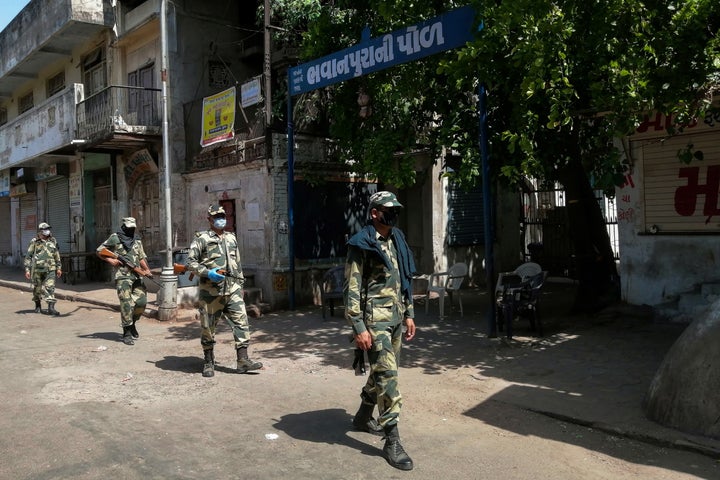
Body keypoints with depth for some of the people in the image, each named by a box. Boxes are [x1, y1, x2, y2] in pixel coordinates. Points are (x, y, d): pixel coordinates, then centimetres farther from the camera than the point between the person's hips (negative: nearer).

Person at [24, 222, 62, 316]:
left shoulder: (52, 241, 9)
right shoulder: (34, 242, -1)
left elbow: (57, 255, 17)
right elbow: (28, 256, -1)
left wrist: (58, 267, 14)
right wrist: (27, 269, -7)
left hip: (50, 269, 1)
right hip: (37, 269, -1)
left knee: (50, 287, -10)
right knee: (37, 288, 11)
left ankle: (51, 308, -15)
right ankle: (37, 306, 29)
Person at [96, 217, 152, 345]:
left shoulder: (137, 240, 16)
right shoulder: (115, 238, 1)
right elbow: (99, 251, 6)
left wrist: (147, 270, 3)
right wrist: (110, 260, -8)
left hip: (137, 276, 5)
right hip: (123, 276, -5)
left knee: (142, 301, -2)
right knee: (127, 304, -9)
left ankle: (132, 323, 24)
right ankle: (127, 333, -1)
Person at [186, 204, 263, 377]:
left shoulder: (232, 238, 17)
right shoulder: (201, 238, 1)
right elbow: (190, 262, -4)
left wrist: (240, 283, 17)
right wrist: (207, 273, -17)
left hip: (232, 289, 4)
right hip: (210, 290, -4)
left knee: (241, 321, -6)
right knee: (208, 327, 4)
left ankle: (243, 360, -4)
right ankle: (209, 363, 18)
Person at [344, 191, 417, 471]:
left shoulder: (397, 241, 12)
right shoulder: (362, 245, -12)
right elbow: (352, 288, -14)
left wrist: (409, 314, 16)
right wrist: (358, 327, -18)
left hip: (396, 316, 8)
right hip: (375, 318, -8)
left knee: (382, 371, 18)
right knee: (386, 374, -10)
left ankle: (363, 417, 38)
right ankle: (392, 442, -3)